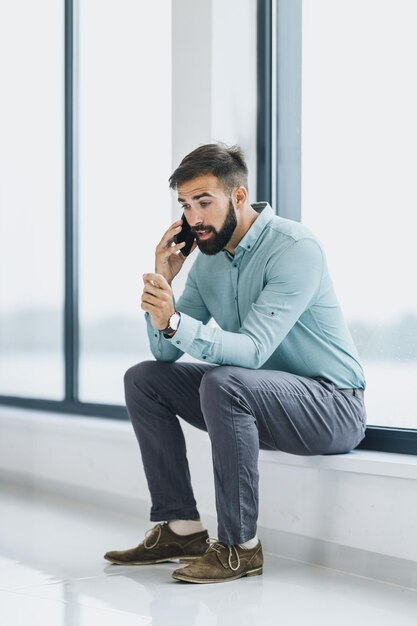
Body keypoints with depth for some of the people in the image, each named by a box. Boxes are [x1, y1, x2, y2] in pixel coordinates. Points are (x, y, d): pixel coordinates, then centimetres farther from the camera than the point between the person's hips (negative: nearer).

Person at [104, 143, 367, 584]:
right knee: (143, 379, 1)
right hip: (257, 396, 8)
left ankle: (239, 547, -23)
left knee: (222, 383, -34)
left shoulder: (295, 248, -20)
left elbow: (252, 350, -30)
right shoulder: (208, 258, 5)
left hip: (332, 404, -8)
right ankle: (181, 529, 0)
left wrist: (175, 321, -43)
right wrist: (163, 284, -12)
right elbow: (167, 353, 3)